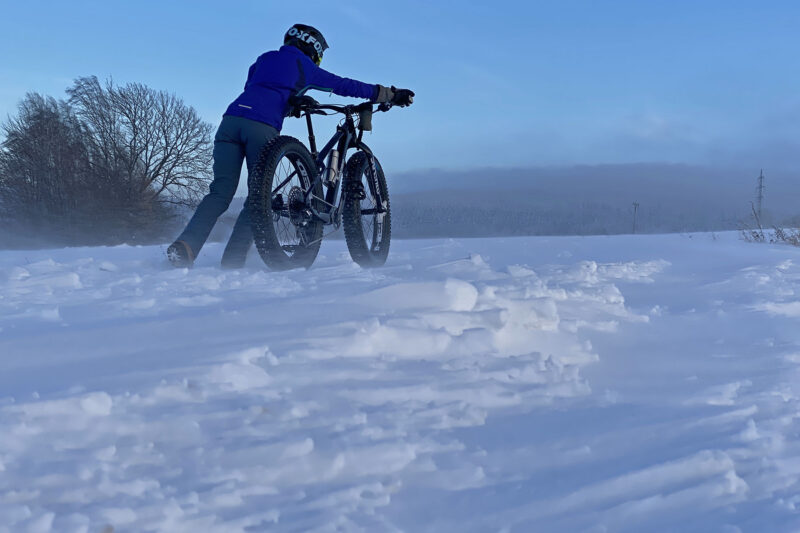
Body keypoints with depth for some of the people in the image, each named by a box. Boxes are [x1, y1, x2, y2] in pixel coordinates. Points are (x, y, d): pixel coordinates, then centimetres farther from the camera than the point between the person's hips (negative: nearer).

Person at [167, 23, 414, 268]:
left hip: (231, 119, 5)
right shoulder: (306, 68, 18)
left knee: (220, 193, 4)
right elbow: (345, 85, 22)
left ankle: (185, 246, -15)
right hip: (262, 127, -5)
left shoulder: (264, 58, 30)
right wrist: (392, 95, 29)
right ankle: (232, 261, -5)